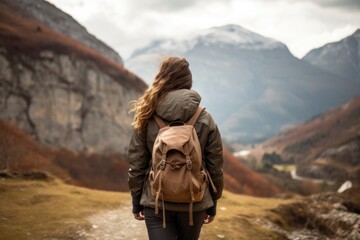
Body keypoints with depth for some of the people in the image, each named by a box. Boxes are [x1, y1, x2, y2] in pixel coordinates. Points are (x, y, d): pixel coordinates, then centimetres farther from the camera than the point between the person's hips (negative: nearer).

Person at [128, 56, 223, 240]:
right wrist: (212, 204, 11)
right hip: (194, 203, 1)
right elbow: (215, 166, 0)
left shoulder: (147, 117, -4)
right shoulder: (205, 119, -4)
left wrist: (136, 202, 10)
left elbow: (136, 164, -1)